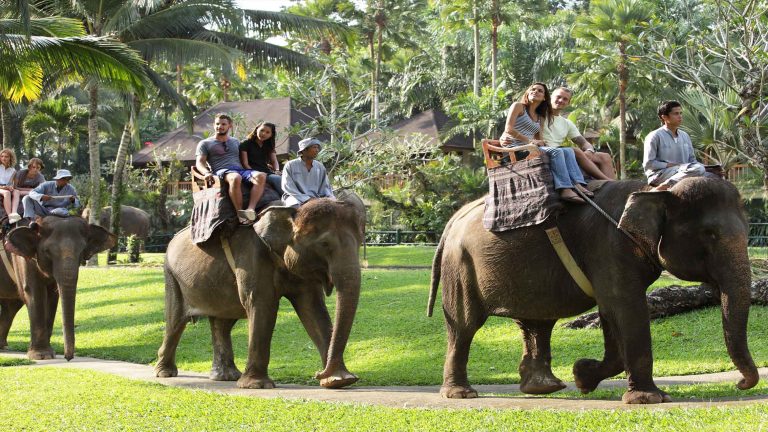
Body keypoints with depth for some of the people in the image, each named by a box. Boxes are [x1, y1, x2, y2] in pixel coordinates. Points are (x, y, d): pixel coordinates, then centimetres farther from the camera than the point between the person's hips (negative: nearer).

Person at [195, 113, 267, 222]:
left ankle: (251, 209, -47)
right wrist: (207, 173, -16)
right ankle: (240, 213, -44)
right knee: (235, 178, -43)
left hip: (241, 169, 4)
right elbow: (199, 162, 8)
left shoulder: (235, 142, 31)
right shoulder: (205, 144, 19)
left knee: (261, 176, -31)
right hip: (221, 172, -4)